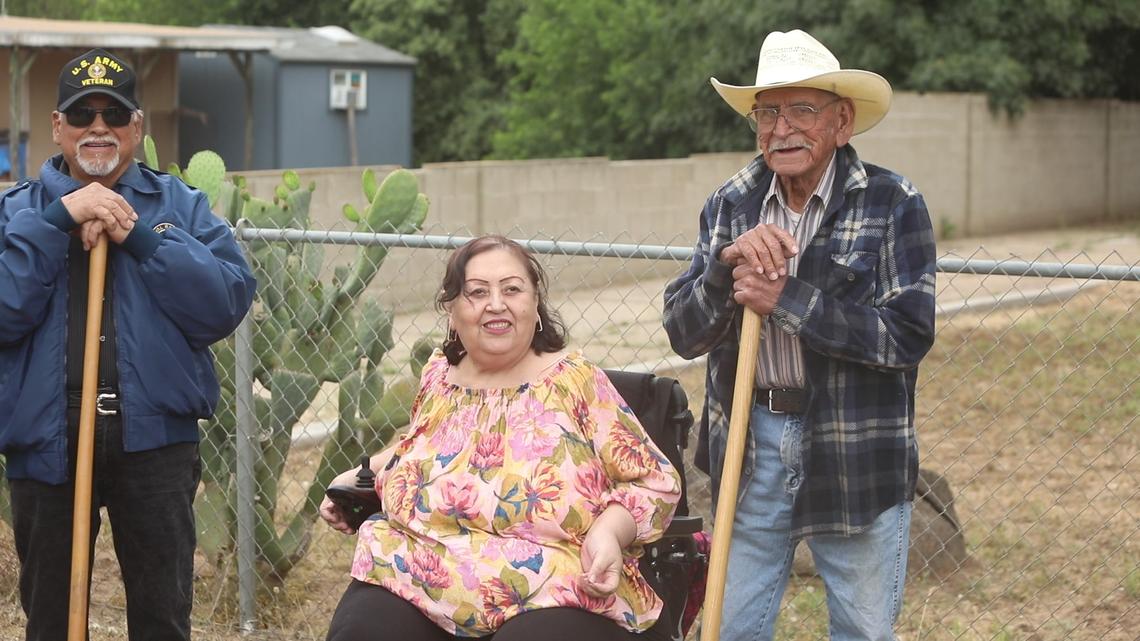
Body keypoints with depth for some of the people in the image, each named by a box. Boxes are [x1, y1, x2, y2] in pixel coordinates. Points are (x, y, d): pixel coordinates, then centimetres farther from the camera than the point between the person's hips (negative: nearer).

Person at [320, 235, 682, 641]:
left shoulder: (576, 382, 0)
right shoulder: (438, 376, 14)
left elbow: (656, 482, 1)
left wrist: (609, 532, -16)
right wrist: (361, 474, 24)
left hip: (549, 598, -3)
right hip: (414, 583, 4)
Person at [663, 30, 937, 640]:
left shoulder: (893, 204, -8)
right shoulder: (729, 206, 3)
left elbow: (909, 334, -17)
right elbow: (683, 334, -1)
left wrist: (786, 299, -20)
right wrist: (728, 263, -20)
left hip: (859, 451, -3)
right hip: (750, 444, 3)